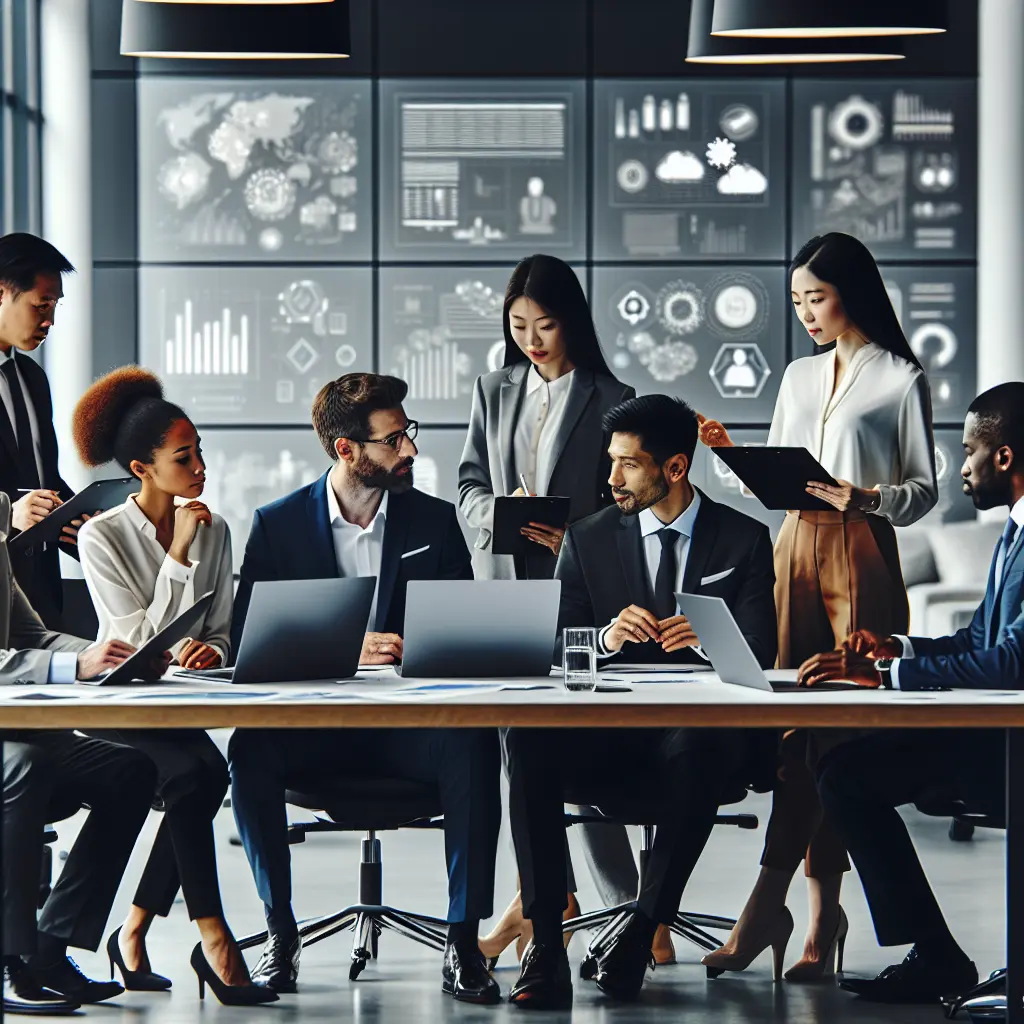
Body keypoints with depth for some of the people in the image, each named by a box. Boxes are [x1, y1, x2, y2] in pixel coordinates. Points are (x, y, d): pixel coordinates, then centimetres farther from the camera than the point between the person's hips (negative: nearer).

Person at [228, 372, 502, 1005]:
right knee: (250, 750, -32)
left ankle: (464, 940, -25)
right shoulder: (278, 523, 4)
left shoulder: (435, 520, 8)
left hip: (409, 722, 1)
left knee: (473, 745, -32)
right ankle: (280, 931, -17)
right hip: (314, 724, 0)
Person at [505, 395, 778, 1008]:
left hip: (701, 731, -2)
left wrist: (704, 637, -24)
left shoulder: (743, 539, 6)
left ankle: (642, 932, -31)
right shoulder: (590, 539, 11)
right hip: (609, 728, 2)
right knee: (527, 739, -30)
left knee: (700, 752, -40)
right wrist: (609, 637, -18)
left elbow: (760, 653, -2)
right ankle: (546, 942, -32)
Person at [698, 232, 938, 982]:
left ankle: (773, 895, -11)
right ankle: (824, 906, 2)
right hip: (795, 550, 5)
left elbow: (926, 489, 0)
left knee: (839, 723, -8)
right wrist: (731, 452, 2)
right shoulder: (800, 377, 18)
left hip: (861, 558, -5)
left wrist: (865, 498, -17)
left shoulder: (900, 379, 2)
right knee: (796, 719, -2)